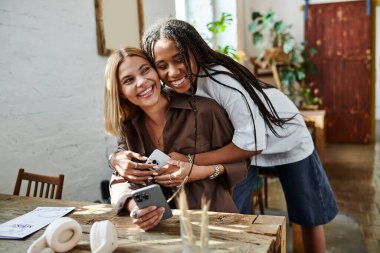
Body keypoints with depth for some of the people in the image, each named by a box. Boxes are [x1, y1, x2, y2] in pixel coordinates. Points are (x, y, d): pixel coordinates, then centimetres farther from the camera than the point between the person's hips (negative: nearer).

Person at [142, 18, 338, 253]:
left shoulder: (222, 79, -38)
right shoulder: (177, 87, -18)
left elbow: (252, 143, -34)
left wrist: (190, 160, -35)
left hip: (286, 139, -4)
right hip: (240, 142, 5)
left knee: (309, 216, 11)